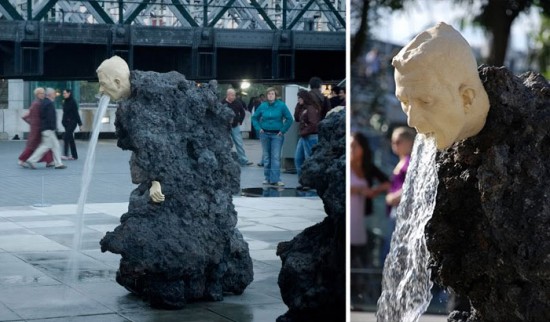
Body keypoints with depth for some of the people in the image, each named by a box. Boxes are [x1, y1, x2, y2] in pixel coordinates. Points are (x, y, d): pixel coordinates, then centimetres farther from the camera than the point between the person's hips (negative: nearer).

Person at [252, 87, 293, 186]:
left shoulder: (281, 105, -5)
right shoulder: (262, 106, 3)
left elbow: (289, 119, -3)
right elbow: (254, 118, 13)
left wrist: (283, 130, -7)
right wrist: (259, 128, 1)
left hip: (277, 134, -3)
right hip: (265, 134, 3)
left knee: (276, 157, -10)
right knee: (266, 157, 9)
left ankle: (275, 179, -12)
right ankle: (267, 178, 17)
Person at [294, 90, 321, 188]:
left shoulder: (311, 109, -15)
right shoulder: (303, 108, 13)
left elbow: (313, 124, -21)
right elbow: (297, 118, 13)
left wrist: (304, 132, -14)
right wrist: (298, 106, 6)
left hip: (311, 137, -10)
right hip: (304, 137, 10)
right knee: (298, 159, 11)